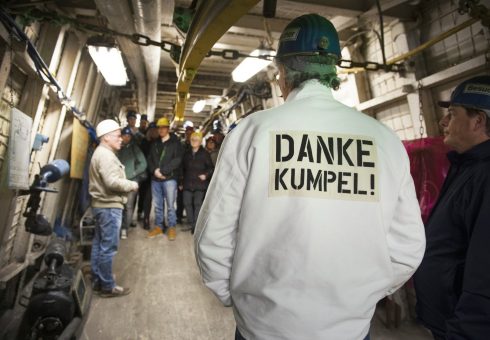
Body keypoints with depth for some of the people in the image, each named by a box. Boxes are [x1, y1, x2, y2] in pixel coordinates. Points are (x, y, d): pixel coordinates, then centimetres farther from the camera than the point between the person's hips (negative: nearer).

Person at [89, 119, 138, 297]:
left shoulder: (101, 153, 18)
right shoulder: (105, 155, -16)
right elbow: (112, 182, -26)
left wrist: (127, 185, 8)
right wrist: (132, 185, -12)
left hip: (102, 204, 11)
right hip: (109, 206, -11)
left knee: (99, 244, 15)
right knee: (108, 247, -4)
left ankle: (97, 281, 25)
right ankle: (107, 286, 5)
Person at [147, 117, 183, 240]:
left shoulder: (175, 143, 0)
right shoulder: (155, 143, 16)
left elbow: (177, 160, -9)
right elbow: (149, 159, 11)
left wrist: (163, 171, -15)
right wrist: (154, 170, -9)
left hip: (170, 178, -4)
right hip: (155, 178, 5)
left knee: (170, 205, -1)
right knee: (157, 205, 11)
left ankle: (171, 228, 11)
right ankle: (158, 226, 23)